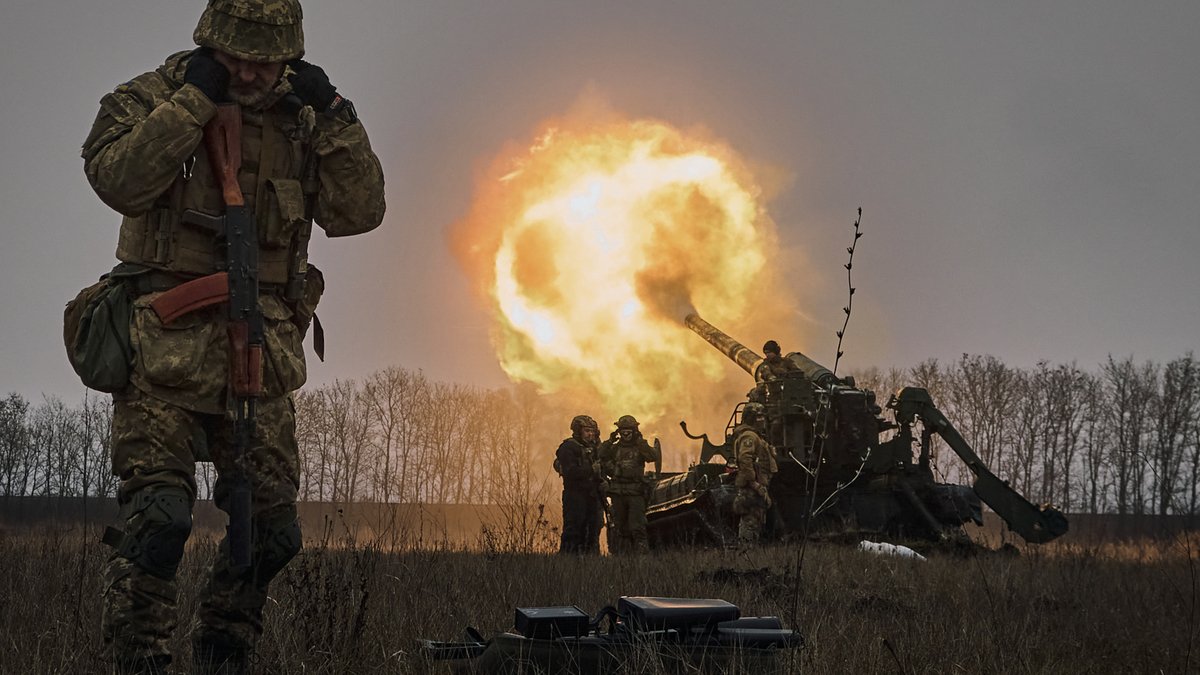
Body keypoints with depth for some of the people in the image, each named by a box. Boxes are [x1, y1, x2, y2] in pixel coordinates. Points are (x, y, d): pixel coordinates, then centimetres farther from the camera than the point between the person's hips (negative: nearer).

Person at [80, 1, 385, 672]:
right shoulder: (153, 98, -1)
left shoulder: (301, 123, 11)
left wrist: (334, 115, -5)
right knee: (158, 516, -18)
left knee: (272, 528, 7)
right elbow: (118, 179, -20)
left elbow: (358, 211, 3)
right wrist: (194, 98, -20)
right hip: (167, 348, -5)